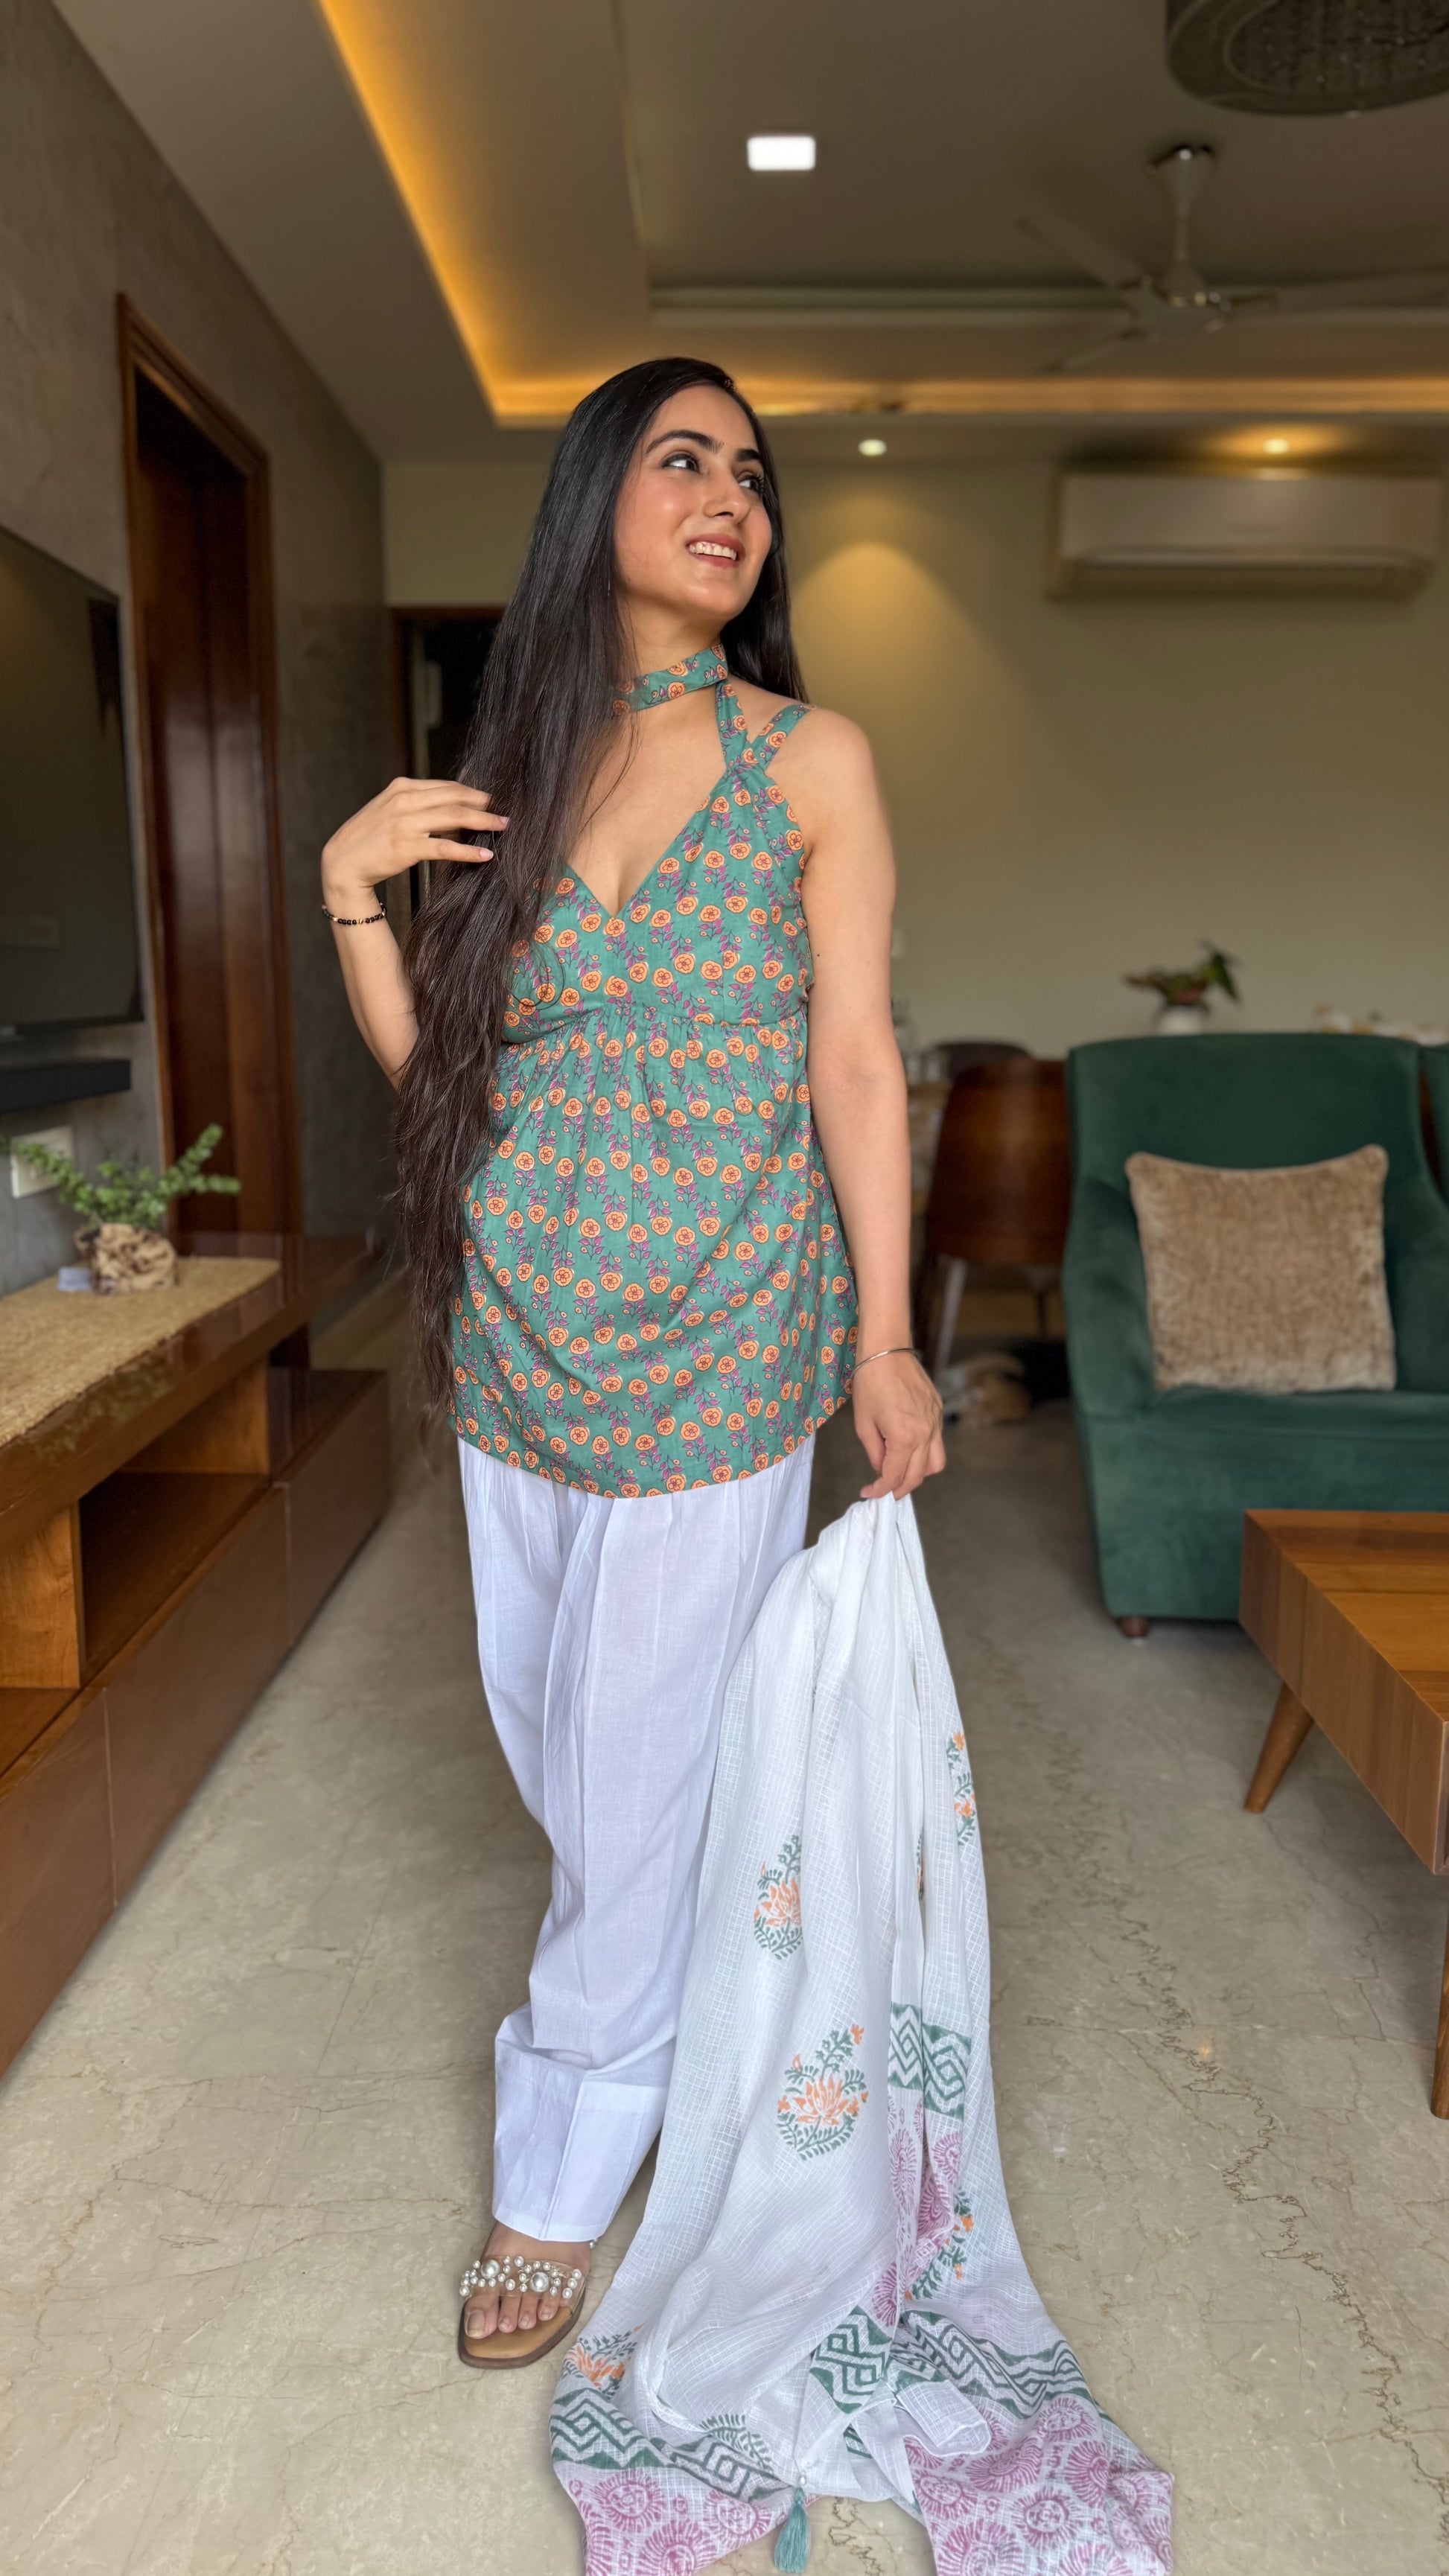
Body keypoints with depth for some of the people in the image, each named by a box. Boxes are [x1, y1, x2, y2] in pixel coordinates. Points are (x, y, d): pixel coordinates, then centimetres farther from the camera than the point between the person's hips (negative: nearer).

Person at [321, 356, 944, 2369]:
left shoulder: (810, 760, -1)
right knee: (552, 1731, 17)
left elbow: (856, 1061, -4)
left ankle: (563, 2180, 29)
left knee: (638, 1761, 5)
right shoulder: (511, 770, 8)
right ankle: (695, 2009, 46)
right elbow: (431, 1064, 8)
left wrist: (885, 1344, -6)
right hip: (520, 1323, 4)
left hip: (717, 1333, -4)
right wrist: (352, 888, -7)